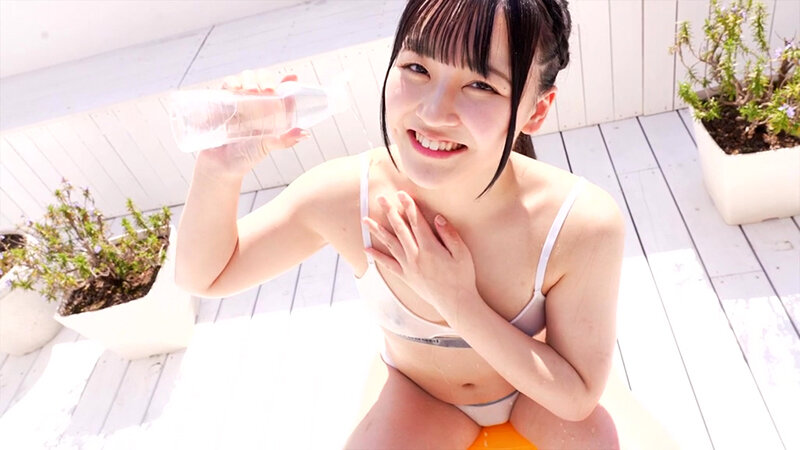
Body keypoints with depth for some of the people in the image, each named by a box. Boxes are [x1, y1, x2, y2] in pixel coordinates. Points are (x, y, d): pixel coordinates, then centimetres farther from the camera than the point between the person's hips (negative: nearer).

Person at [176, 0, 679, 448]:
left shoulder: (585, 223, -33)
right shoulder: (344, 196, -28)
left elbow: (577, 397, -22)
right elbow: (204, 276, -14)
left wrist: (457, 300, -36)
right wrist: (220, 168, -34)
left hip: (542, 389, 1)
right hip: (422, 394, 0)